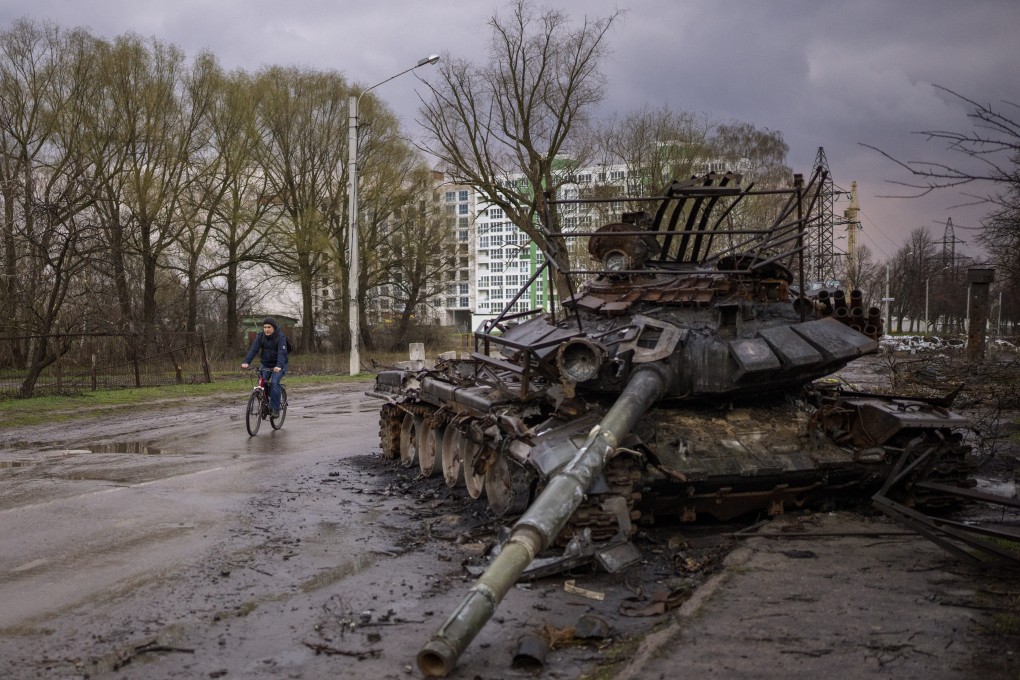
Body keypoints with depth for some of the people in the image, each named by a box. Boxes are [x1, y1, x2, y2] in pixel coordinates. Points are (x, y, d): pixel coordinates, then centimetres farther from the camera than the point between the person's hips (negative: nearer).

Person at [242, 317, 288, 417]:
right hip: (265, 364, 5)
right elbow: (253, 349, -14)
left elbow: (282, 352, -29)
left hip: (278, 365, -5)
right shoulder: (261, 336, -3)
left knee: (274, 382, -25)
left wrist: (279, 366, -46)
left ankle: (275, 409, -21)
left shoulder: (280, 337, -17)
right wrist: (246, 362, -30)